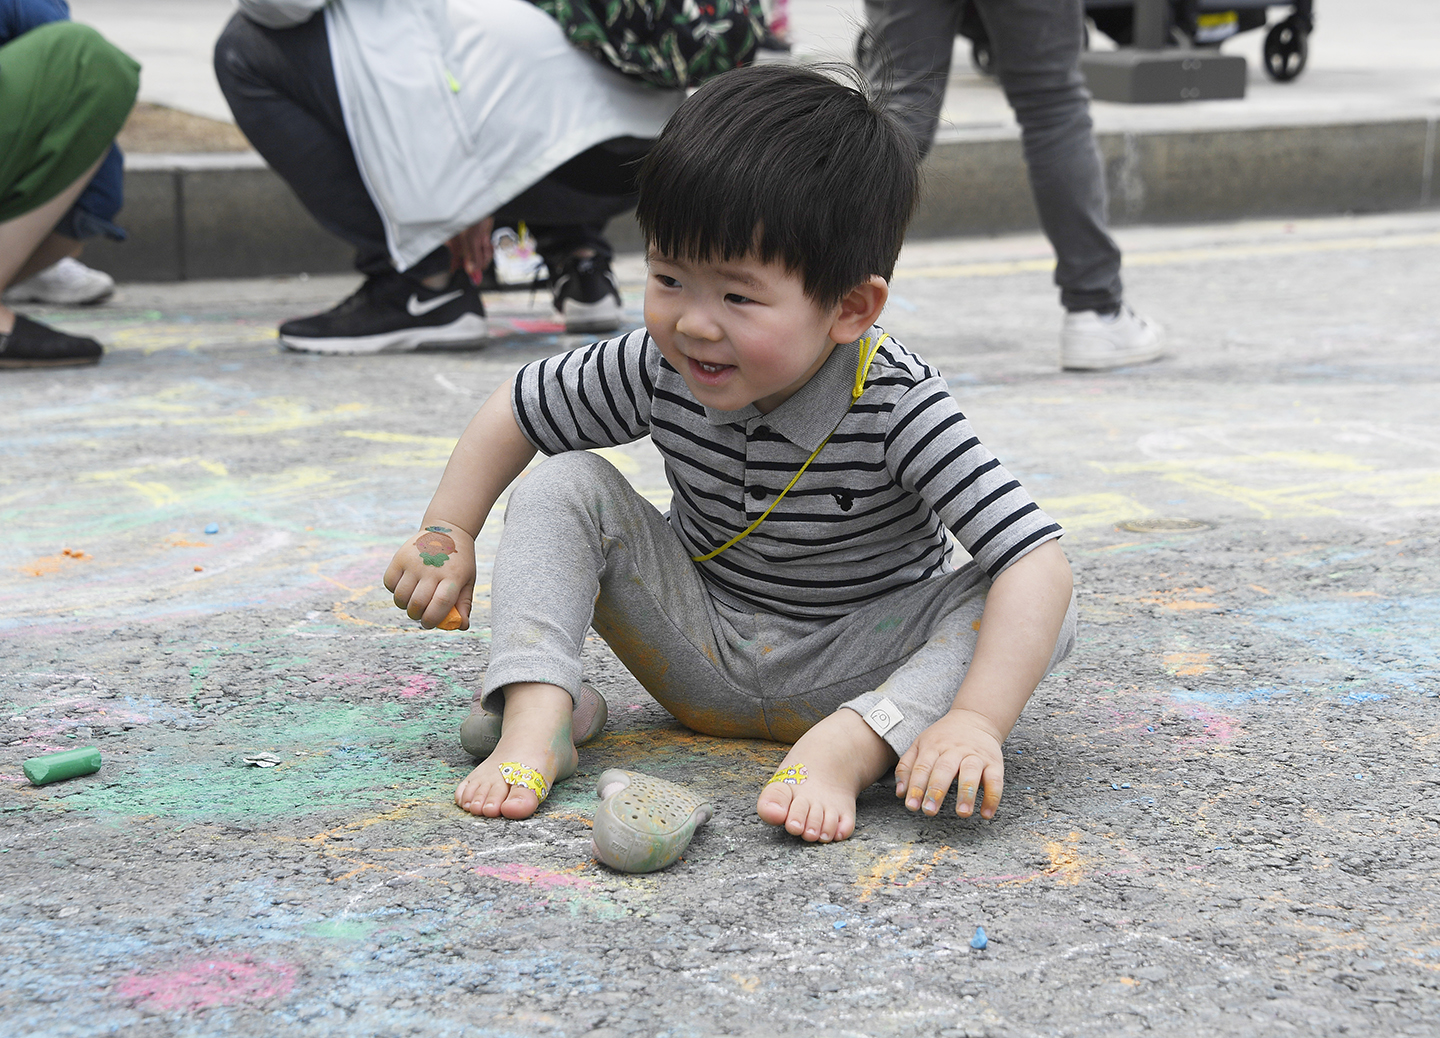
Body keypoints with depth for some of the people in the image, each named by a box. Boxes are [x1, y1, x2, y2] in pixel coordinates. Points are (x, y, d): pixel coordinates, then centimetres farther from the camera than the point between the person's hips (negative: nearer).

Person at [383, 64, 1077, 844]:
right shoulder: (660, 368, -15)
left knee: (1039, 607, -28)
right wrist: (445, 535, -6)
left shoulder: (898, 407, -28)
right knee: (563, 486, -12)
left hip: (849, 673, -3)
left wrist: (976, 721, -46)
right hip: (699, 655, 3)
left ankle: (850, 745, -42)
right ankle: (536, 716, -25)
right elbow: (515, 412, 3)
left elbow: (1035, 560, -36)